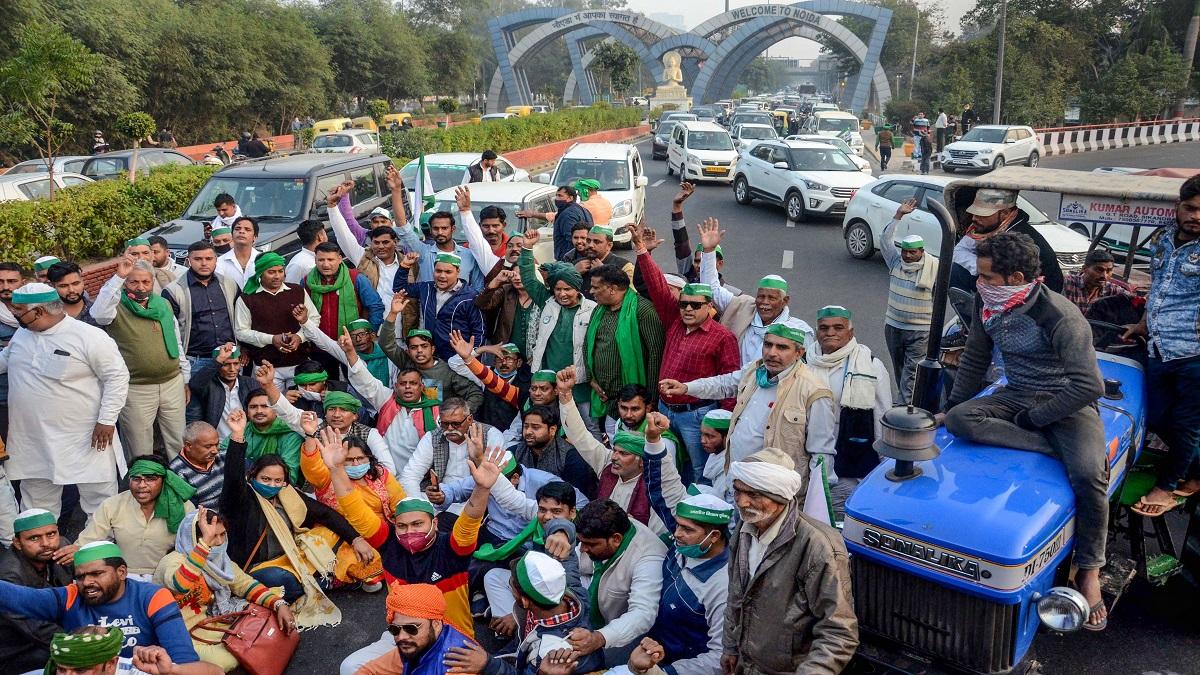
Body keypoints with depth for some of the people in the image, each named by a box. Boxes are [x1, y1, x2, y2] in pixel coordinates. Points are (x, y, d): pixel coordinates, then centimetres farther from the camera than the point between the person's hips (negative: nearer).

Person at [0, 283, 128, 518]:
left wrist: (107, 420, -17)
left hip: (85, 438, -6)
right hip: (32, 441, 6)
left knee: (99, 498, 3)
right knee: (37, 505, 19)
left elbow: (117, 376, -14)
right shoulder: (21, 334, 6)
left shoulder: (89, 336, -16)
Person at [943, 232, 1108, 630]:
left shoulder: (1061, 317, -23)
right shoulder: (987, 306, -5)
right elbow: (974, 361, 11)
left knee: (1088, 474, -30)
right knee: (959, 419, -25)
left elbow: (1089, 386, -25)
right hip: (1016, 397, 5)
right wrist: (950, 407, 13)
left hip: (1066, 404, -5)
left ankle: (1089, 572, -9)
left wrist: (1033, 417, -21)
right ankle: (1056, 449, -23)